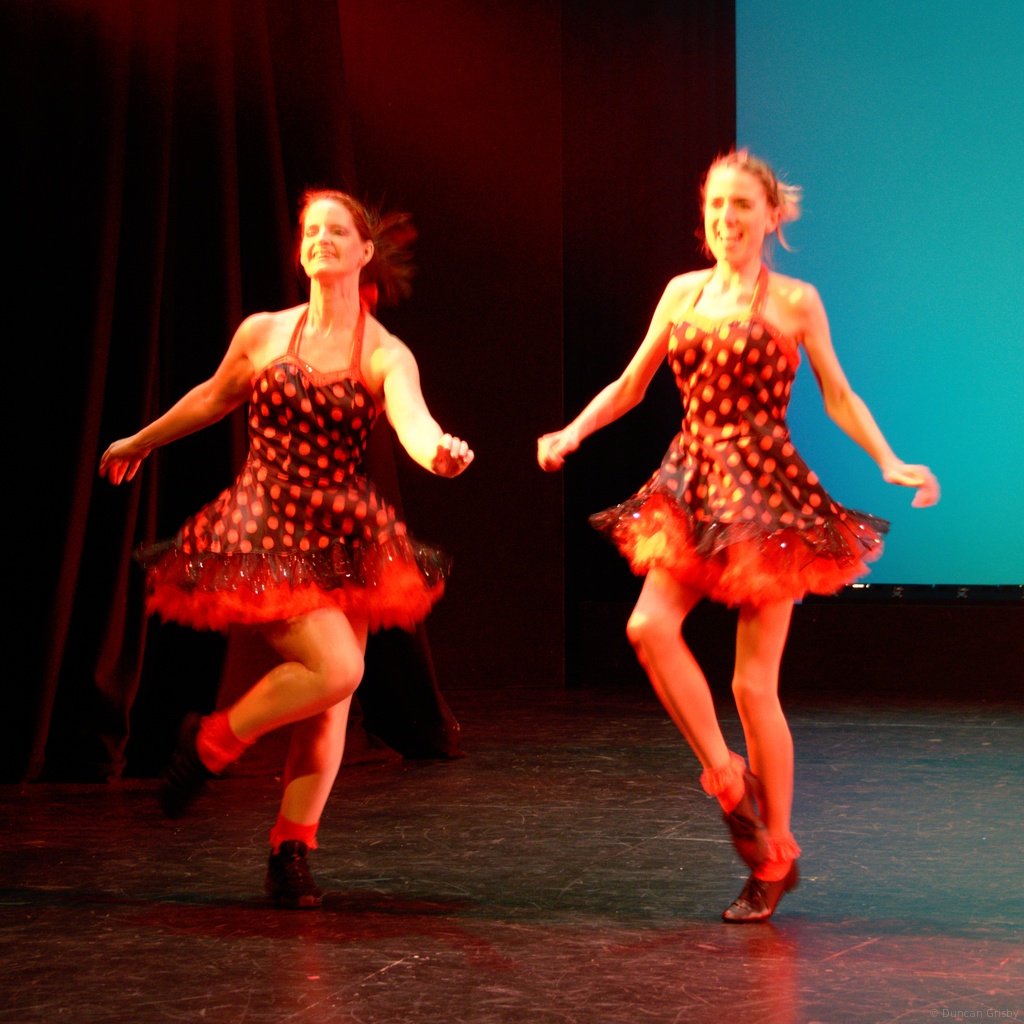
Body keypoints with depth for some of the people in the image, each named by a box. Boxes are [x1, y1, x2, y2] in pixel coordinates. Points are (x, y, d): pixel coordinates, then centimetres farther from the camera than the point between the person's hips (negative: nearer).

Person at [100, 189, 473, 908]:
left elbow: (413, 420, -25)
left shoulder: (386, 355, -4)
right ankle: (211, 744, 3)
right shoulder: (263, 333, 0)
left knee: (330, 702, 0)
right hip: (265, 529, -2)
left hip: (344, 537, 2)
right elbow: (213, 399, 19)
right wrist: (139, 443, 33)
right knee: (335, 667, -20)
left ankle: (291, 852, 10)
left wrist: (440, 452, -50)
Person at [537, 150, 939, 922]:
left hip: (766, 493, -4)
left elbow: (839, 398, 2)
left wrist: (889, 465, -11)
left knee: (755, 684, -3)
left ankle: (777, 854, 13)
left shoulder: (795, 302, 0)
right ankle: (726, 778, -1)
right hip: (693, 488, 4)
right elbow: (629, 386, 16)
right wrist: (573, 434, 2)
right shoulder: (682, 293, 10)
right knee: (651, 626, -21)